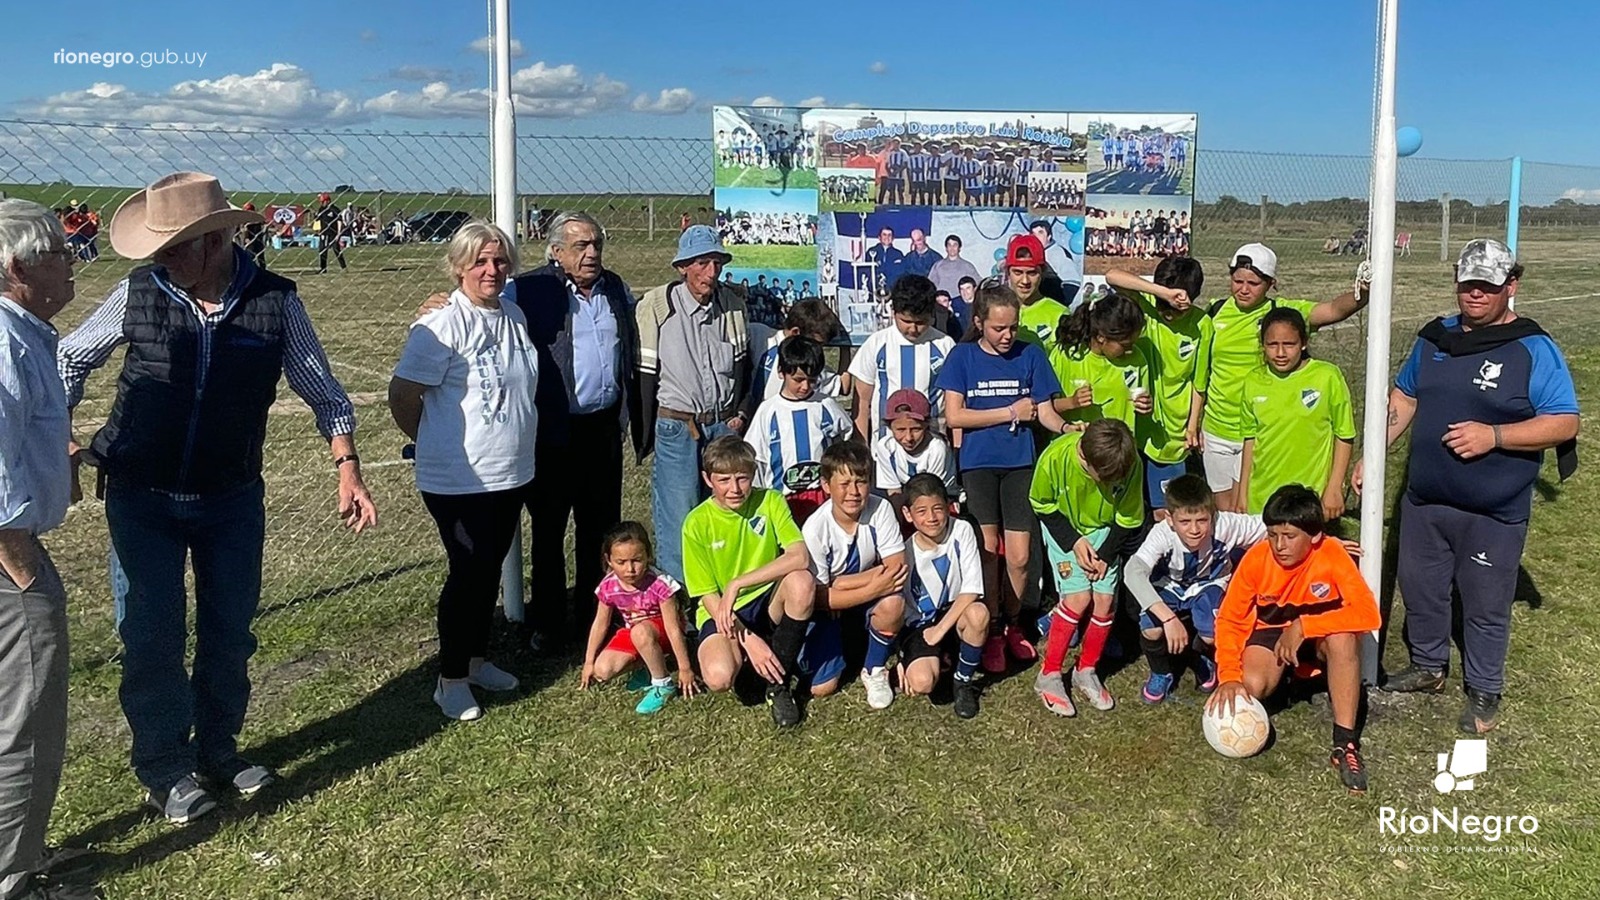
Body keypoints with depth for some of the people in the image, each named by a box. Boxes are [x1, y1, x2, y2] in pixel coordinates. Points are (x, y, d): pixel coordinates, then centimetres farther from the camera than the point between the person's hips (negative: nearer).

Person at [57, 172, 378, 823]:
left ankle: (218, 751, 34)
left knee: (229, 633, 13)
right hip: (142, 501, -1)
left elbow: (323, 391, 1)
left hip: (233, 501, 1)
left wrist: (347, 468, -6)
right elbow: (70, 359, 7)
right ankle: (165, 771, 23)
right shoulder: (138, 293, -9)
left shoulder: (275, 302, -9)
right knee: (151, 640, 5)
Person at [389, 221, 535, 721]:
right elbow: (401, 395, -14)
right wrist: (436, 443, -1)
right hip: (459, 482, -7)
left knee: (490, 569, 17)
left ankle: (477, 660, 34)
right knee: (469, 572, 0)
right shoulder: (442, 325, -16)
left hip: (511, 474, 7)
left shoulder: (515, 317, 7)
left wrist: (516, 445, 14)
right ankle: (450, 679, 16)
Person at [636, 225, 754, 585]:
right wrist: (646, 434, -3)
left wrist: (742, 413, 4)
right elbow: (645, 372, -4)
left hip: (725, 425, 4)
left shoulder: (733, 304, 4)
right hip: (676, 427, -3)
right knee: (678, 520, -2)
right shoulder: (657, 305, -8)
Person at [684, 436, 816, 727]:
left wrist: (737, 584, -27)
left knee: (802, 581, -32)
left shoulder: (770, 501, -8)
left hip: (769, 604, 1)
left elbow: (800, 557, -23)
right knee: (718, 676, -32)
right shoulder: (697, 523, -10)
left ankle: (778, 685, -14)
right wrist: (748, 640, -22)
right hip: (724, 614, -1)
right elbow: (709, 596, -10)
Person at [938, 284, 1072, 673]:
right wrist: (1010, 412, -8)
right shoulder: (963, 356, -1)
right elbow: (954, 416, -8)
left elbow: (1045, 411, 1)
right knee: (987, 550, 4)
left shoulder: (1030, 355, 3)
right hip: (978, 463, -1)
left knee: (1019, 557, -1)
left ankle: (1012, 623, 23)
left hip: (1020, 463, 1)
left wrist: (1066, 427, -21)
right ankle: (991, 630, 19)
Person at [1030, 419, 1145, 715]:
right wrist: (1074, 541, -17)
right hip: (1064, 528, -2)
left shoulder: (1131, 464, -25)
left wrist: (1106, 555, -15)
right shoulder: (1055, 458, -32)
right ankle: (1048, 676, -1)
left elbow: (1129, 520, -8)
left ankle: (1086, 671, 14)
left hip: (1105, 530, 2)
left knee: (1105, 600, -9)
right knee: (1079, 598, -16)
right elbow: (1042, 505, -12)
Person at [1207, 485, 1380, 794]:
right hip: (1271, 631, 2)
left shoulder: (1332, 554, -26)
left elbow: (1368, 613, -35)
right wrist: (1229, 676, -28)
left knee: (1343, 638, -36)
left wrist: (1303, 626, -37)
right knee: (1251, 686, -27)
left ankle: (1346, 743, -27)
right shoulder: (1256, 558, -22)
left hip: (1319, 634, -1)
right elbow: (1230, 619, -15)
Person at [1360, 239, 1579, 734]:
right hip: (1424, 502, 5)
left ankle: (1484, 693, 26)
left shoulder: (1533, 349, -11)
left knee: (1486, 607, 8)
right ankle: (1428, 666, 40)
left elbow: (1564, 423, -13)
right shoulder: (1435, 337, 6)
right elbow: (1404, 397, 16)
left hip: (1493, 513, -5)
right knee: (1420, 589, 18)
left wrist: (1493, 436, -25)